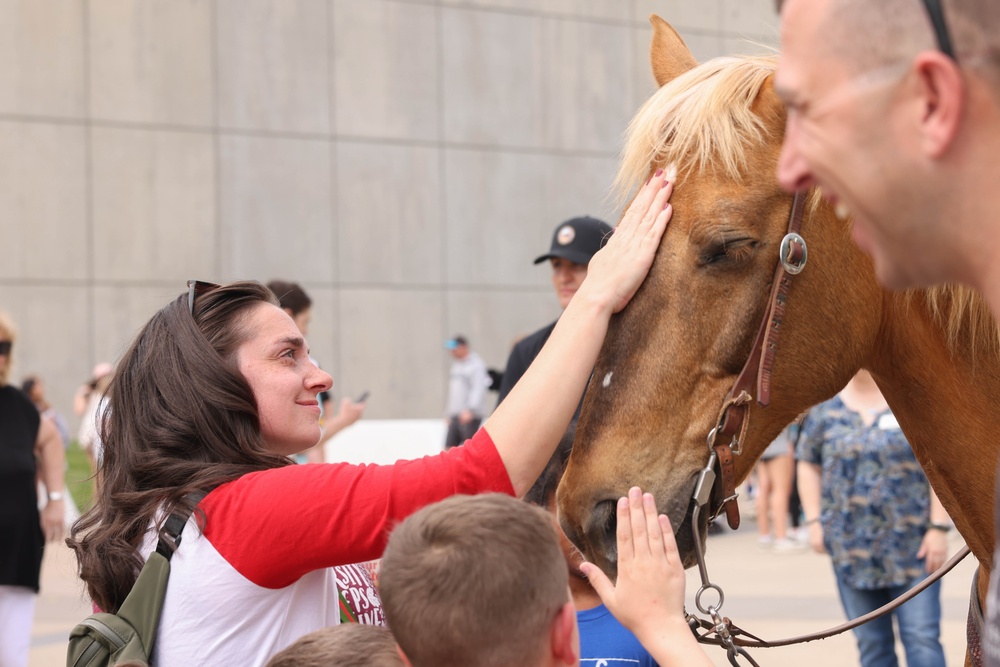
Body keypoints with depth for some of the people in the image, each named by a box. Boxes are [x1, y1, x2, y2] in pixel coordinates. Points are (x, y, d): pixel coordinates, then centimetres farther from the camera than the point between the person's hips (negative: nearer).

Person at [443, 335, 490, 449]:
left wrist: (469, 410, -29)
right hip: (455, 416, 8)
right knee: (449, 449, 4)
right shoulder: (456, 365, 18)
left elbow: (478, 389, -18)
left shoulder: (476, 365, -8)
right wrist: (449, 413, 20)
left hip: (470, 416, -8)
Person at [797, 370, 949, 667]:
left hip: (912, 547, -3)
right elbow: (808, 464, 13)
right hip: (851, 549, 3)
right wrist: (814, 521, 2)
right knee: (871, 643, 7)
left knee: (922, 637, -9)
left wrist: (938, 528, -11)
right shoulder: (828, 407, 7)